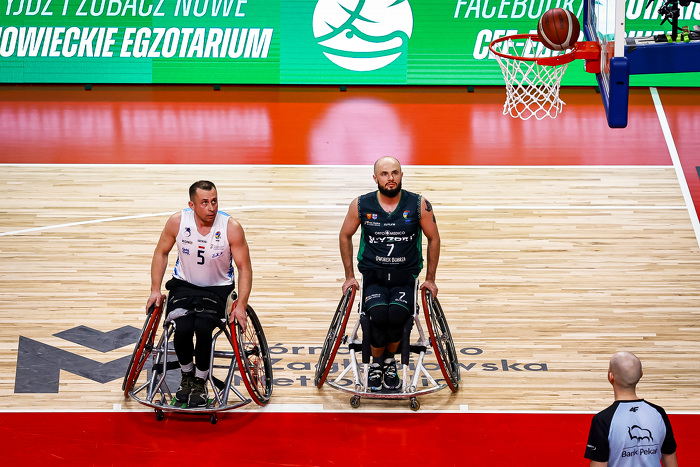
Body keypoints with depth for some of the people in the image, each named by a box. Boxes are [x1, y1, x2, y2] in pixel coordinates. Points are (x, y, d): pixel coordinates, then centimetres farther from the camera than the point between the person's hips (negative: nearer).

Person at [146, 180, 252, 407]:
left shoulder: (231, 228, -17)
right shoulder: (177, 221, -12)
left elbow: (244, 268, -9)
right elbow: (161, 253, 5)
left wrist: (241, 306, -17)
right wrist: (155, 290, 1)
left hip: (217, 288, -1)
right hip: (183, 285, 1)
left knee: (203, 327, -29)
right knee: (183, 328, -26)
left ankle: (200, 381, -3)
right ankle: (187, 375, 5)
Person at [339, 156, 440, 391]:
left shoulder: (419, 205, -2)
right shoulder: (361, 205, -1)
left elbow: (434, 239, 9)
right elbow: (345, 236, 14)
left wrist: (430, 279, 8)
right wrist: (349, 276, 10)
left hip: (405, 277, 0)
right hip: (373, 276, 0)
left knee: (397, 315, -31)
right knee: (379, 315, -31)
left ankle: (390, 361, -2)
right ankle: (376, 363, -3)